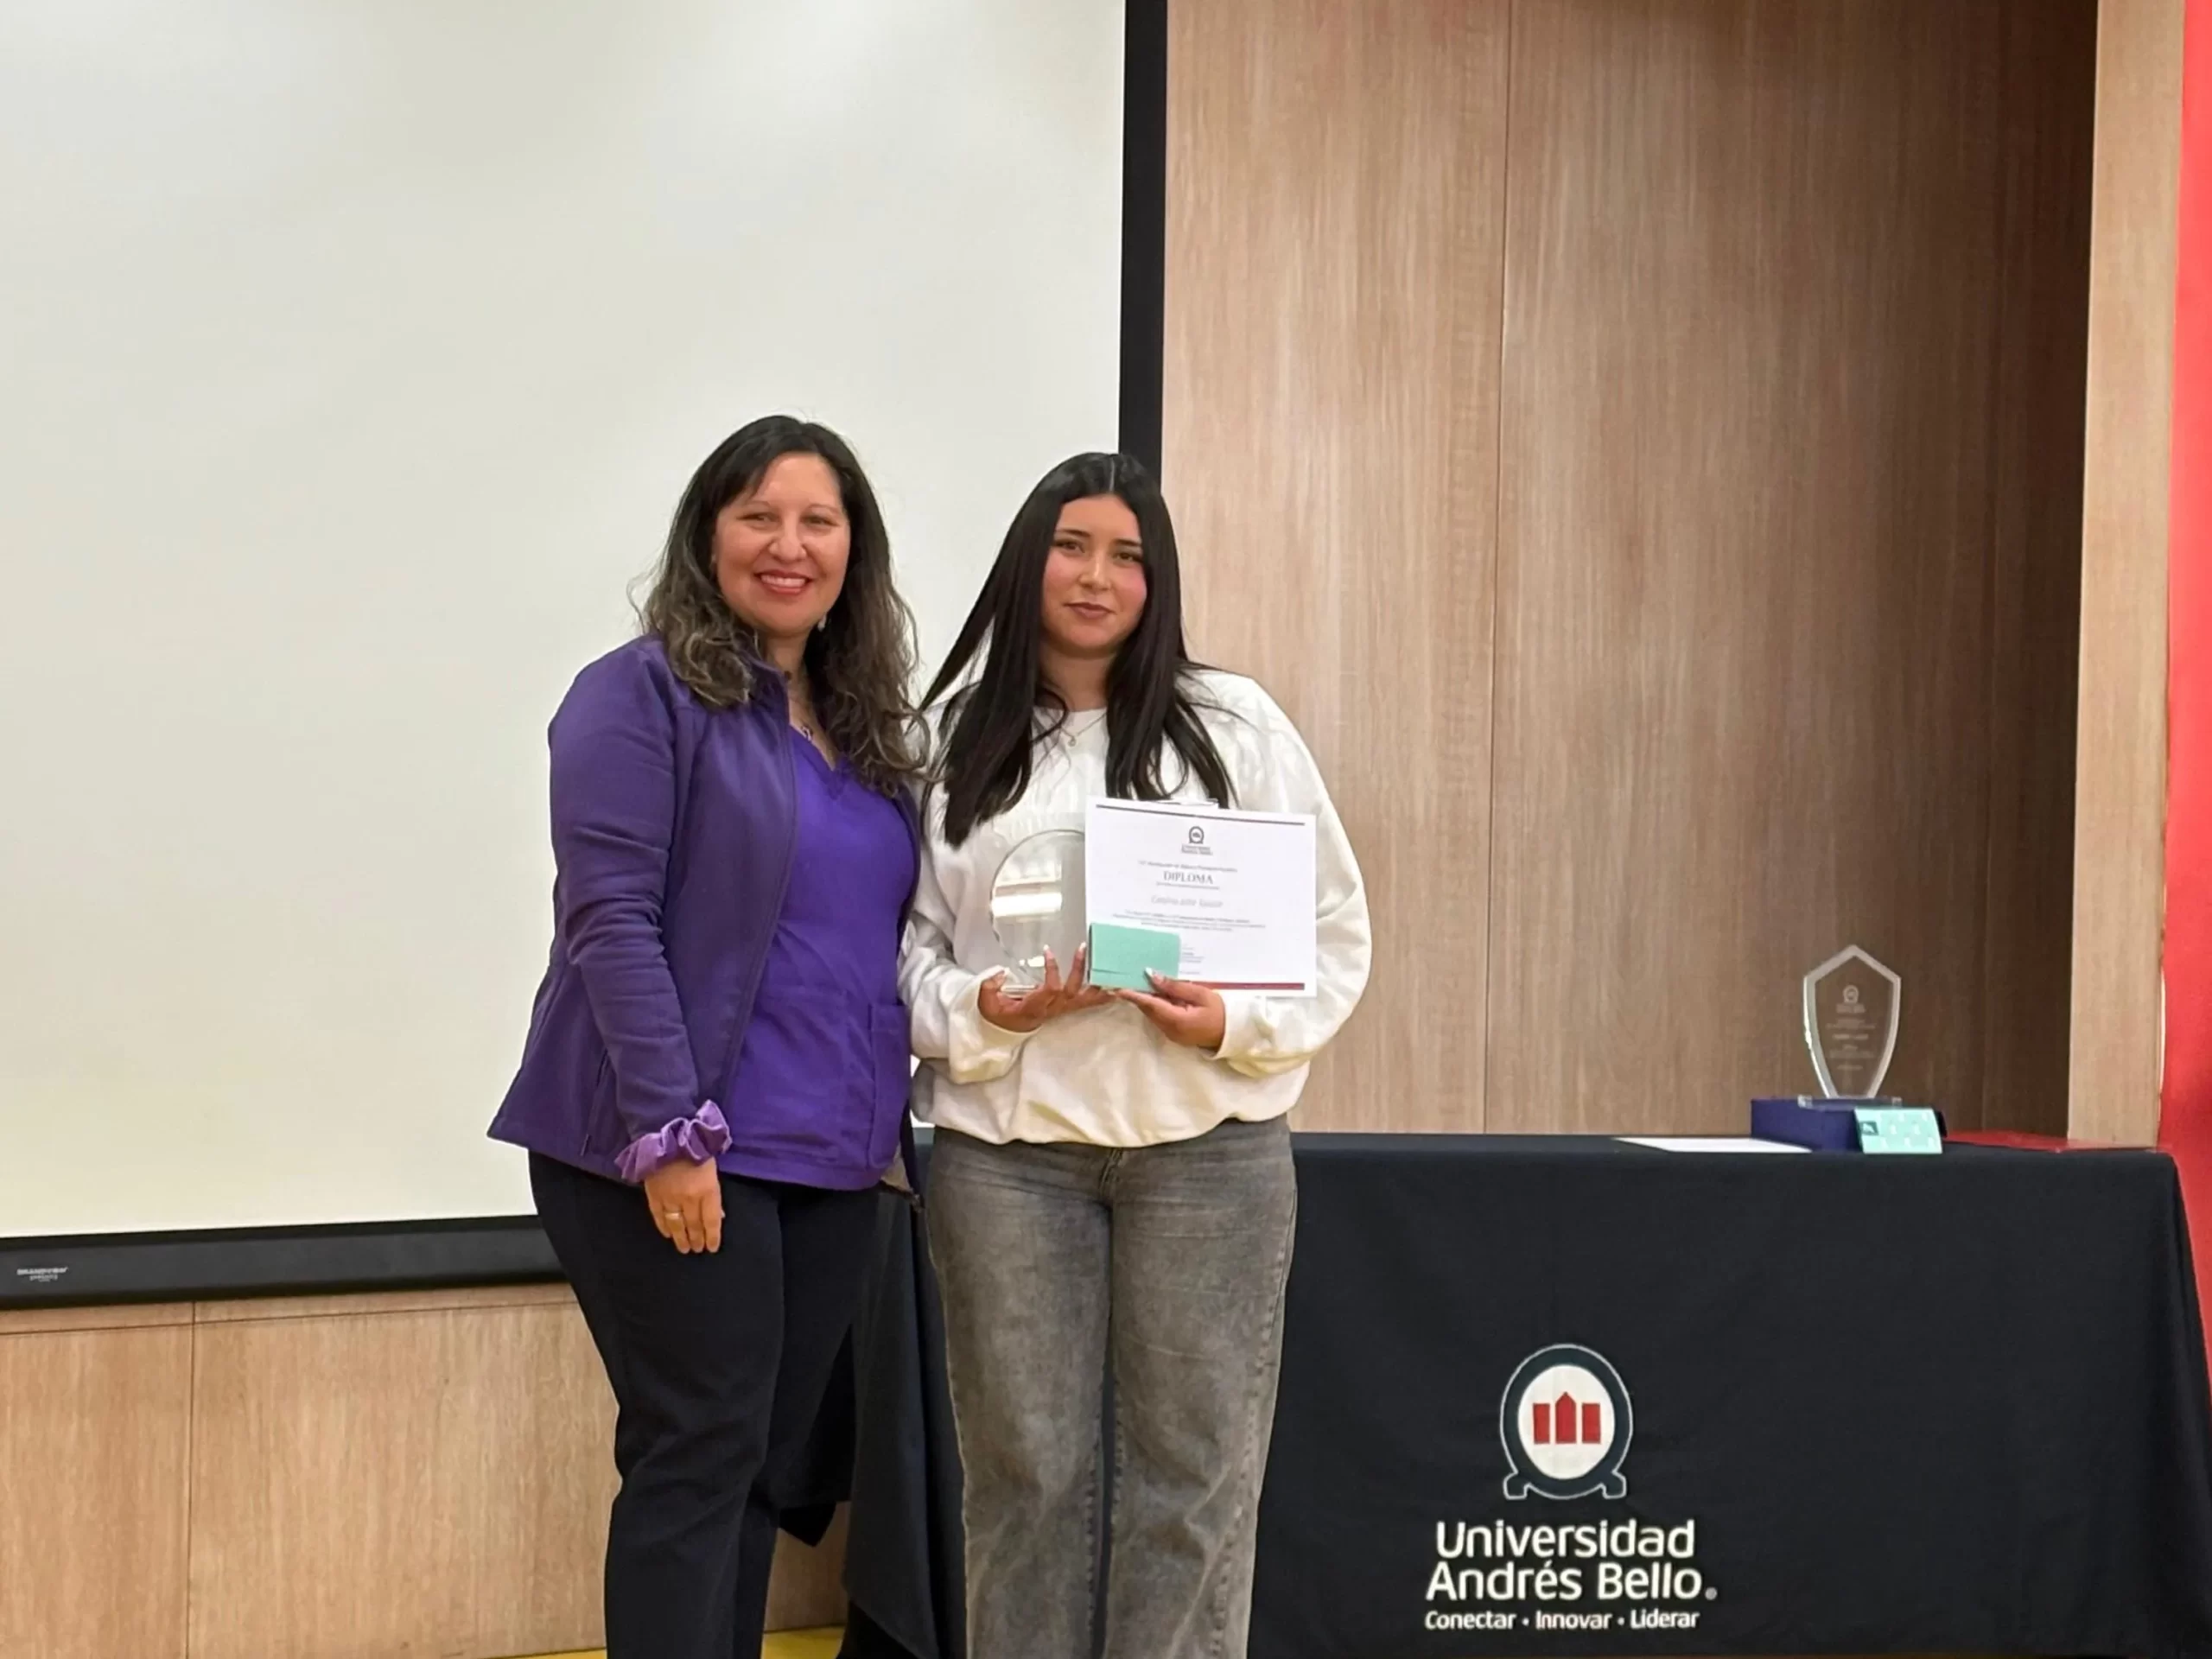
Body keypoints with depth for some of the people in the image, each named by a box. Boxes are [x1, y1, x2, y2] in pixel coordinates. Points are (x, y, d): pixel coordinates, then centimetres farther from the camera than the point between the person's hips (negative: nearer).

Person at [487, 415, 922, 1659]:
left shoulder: (866, 723, 15)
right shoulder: (643, 694, -7)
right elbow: (611, 924, -15)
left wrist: (893, 1119, 11)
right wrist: (670, 1133, -21)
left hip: (831, 1159, 7)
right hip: (686, 1151, -7)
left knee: (763, 1467, 12)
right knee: (698, 1461, -5)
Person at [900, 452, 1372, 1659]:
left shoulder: (1235, 726, 5)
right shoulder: (949, 741, 7)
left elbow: (1334, 924, 5)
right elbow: (902, 938, 7)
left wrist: (1238, 1025, -12)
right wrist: (980, 1011, -13)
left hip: (1208, 1145, 0)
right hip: (1006, 1146, 1)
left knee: (1192, 1471, 3)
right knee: (1023, 1469, 7)